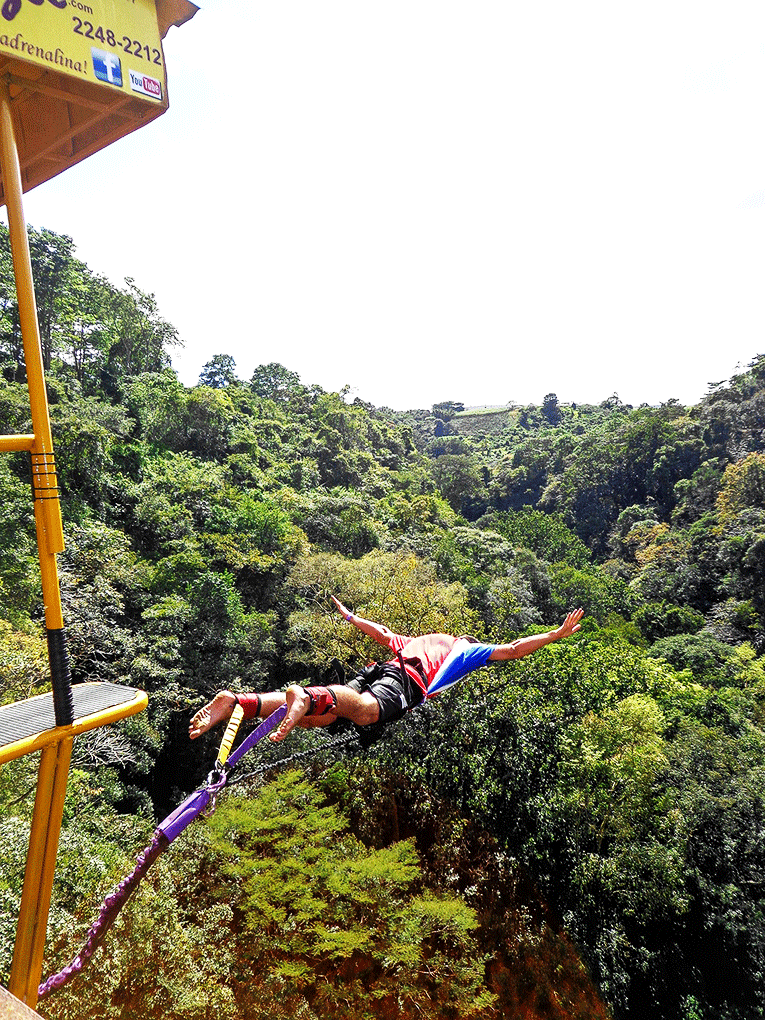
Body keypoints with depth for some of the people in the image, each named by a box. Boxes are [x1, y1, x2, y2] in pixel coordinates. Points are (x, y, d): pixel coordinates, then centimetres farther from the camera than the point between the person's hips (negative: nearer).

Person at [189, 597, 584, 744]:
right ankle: (306, 696, -65)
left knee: (321, 715, -15)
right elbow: (512, 649, 22)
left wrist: (351, 617, 65)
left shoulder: (420, 640, 42)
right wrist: (557, 634, 29)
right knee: (365, 712, -36)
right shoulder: (469, 650, 28)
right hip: (406, 680, -6)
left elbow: (381, 632, 48)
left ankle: (238, 702, -33)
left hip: (379, 670, 6)